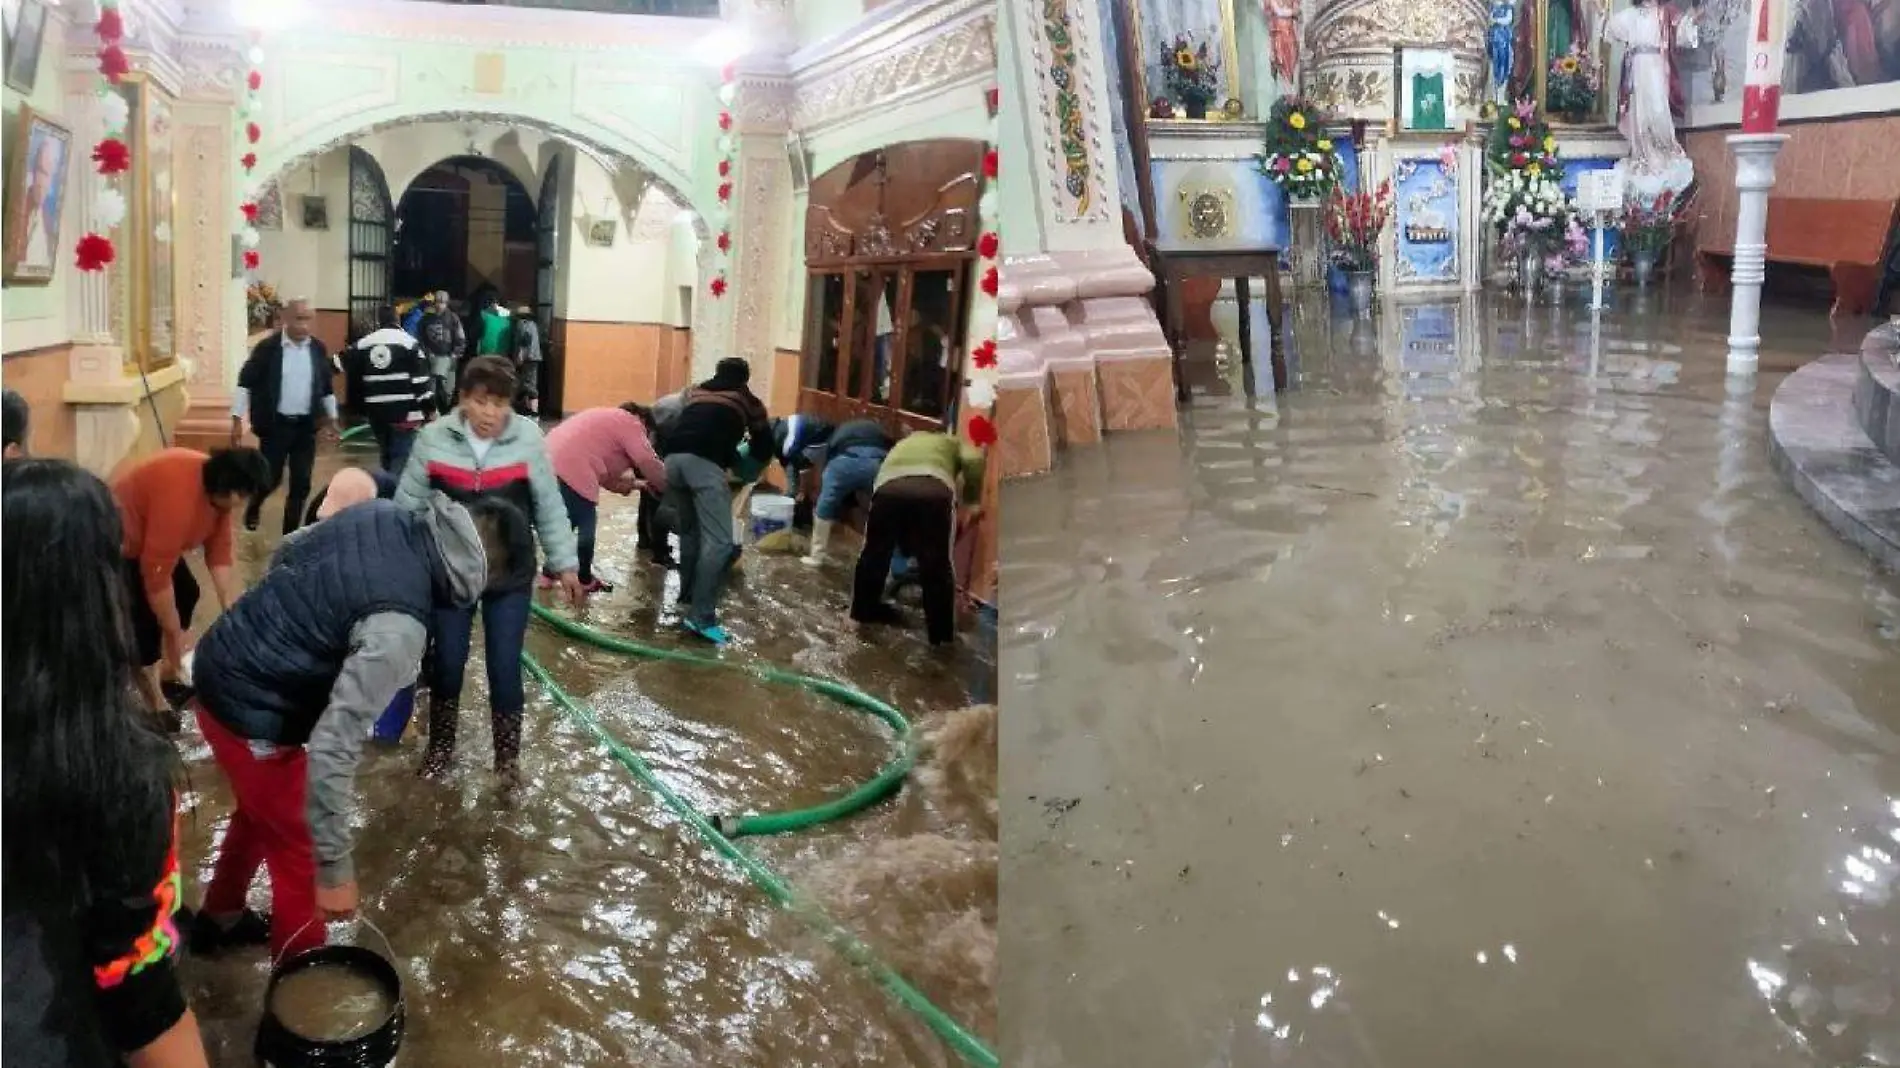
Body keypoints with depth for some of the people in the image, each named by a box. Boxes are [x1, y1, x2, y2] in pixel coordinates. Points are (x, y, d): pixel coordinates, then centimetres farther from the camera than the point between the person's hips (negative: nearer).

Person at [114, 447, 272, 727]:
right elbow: (157, 575, -33)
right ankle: (157, 705, -1)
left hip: (151, 539, 10)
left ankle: (173, 674, 27)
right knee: (145, 619, -13)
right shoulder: (178, 496, -38)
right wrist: (175, 637, -24)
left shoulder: (216, 489, -10)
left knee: (186, 593, 15)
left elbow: (221, 554, -6)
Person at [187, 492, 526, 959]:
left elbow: (285, 552, 12)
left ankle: (219, 918, 56)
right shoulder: (398, 625, -31)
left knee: (262, 809, 33)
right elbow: (333, 746, -33)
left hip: (219, 670, 9)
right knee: (302, 861, 9)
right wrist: (334, 868, -27)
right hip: (252, 717, -9)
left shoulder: (380, 513, -7)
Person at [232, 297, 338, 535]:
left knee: (301, 484, 3)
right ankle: (253, 507, 32)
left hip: (305, 426, 3)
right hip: (275, 424, -3)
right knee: (271, 477, 1)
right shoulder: (267, 348, -9)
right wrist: (237, 420, -9)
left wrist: (331, 419, 16)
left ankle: (290, 532, 14)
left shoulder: (318, 350, 3)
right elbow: (245, 383, -5)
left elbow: (326, 389, 15)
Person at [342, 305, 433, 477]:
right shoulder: (409, 343, -4)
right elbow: (422, 379, -8)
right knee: (401, 457, -6)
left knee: (386, 454, 20)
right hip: (405, 412, -5)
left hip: (376, 412, 5)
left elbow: (353, 377, 15)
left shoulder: (361, 345, 11)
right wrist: (429, 408, -5)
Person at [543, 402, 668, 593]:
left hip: (550, 461, 10)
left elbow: (606, 475, 30)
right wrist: (667, 488, 11)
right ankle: (584, 579, 18)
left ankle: (549, 573, 32)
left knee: (564, 521, 24)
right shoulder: (628, 422, 5)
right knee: (586, 524, 5)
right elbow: (648, 462, -3)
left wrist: (633, 483, 29)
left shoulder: (608, 421, 32)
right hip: (569, 468, -10)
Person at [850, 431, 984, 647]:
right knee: (936, 564, 12)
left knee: (875, 552, 24)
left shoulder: (904, 444, 47)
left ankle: (865, 609, 41)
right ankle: (942, 632, 21)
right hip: (934, 491, -2)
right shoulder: (952, 444, 36)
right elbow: (974, 462, 12)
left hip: (889, 487, 2)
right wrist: (969, 502, 24)